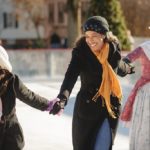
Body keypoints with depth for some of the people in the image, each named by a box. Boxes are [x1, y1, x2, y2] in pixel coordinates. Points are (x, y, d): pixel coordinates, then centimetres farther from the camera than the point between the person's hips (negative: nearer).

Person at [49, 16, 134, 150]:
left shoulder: (113, 49, -5)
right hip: (86, 107, -1)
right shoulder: (81, 52, -15)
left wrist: (128, 68, 40)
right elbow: (70, 76, -29)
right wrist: (62, 98, -46)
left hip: (110, 107, 1)